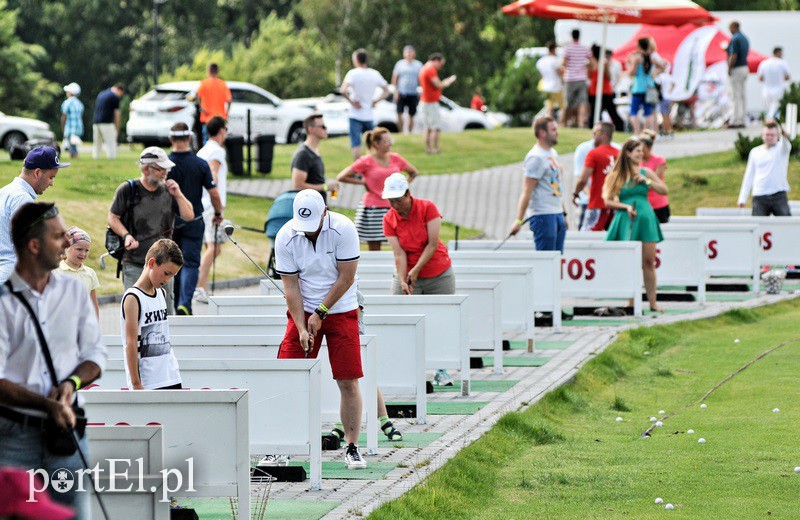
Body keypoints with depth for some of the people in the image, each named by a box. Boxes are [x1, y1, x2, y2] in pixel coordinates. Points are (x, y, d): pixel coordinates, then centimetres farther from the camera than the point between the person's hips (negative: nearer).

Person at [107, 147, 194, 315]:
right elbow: (112, 218, 1)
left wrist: (178, 195, -6)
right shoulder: (128, 189, -4)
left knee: (167, 311, 7)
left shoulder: (167, 190, 7)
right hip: (134, 263, -4)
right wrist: (126, 235, -15)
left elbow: (189, 216, 8)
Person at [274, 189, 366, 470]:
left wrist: (320, 313, -12)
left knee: (348, 382, -6)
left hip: (340, 310, -1)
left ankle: (352, 448, 2)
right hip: (303, 312, 2)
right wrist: (302, 328, -15)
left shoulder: (343, 229, -17)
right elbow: (290, 286, -8)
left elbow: (346, 278, -12)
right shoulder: (285, 237, -12)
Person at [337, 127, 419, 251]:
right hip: (372, 208, -4)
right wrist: (363, 182, -3)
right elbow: (341, 177, -6)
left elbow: (414, 172, 22)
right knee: (374, 248, -1)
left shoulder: (395, 158, 7)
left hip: (394, 207, 4)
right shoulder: (366, 162, -5)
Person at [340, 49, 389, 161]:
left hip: (356, 115, -4)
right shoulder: (375, 74, 6)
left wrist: (352, 102, -13)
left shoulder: (353, 73, -10)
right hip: (369, 115, 4)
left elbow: (343, 91, -25)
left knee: (356, 144, -5)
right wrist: (375, 101, 8)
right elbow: (386, 91, 14)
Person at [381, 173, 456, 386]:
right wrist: (403, 280, -24)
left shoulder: (427, 208, -11)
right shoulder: (389, 219, -6)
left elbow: (433, 244, -14)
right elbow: (399, 254, -11)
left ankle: (441, 371, 7)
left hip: (438, 274, -1)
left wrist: (416, 270, -19)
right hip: (407, 275, 1)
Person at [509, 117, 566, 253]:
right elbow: (526, 191, -17)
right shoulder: (536, 157, -13)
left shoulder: (553, 153, 16)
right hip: (543, 216, -9)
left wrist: (563, 213, 22)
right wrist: (519, 221, -21)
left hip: (557, 215, 9)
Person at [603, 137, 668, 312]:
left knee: (649, 262, 2)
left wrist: (647, 181, -5)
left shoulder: (645, 172, 10)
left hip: (646, 219, 3)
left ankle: (653, 302, 6)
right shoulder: (616, 176, 2)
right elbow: (608, 201, 1)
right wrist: (625, 206, -13)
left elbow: (664, 190, 8)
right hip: (626, 221, -2)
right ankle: (631, 301, 4)